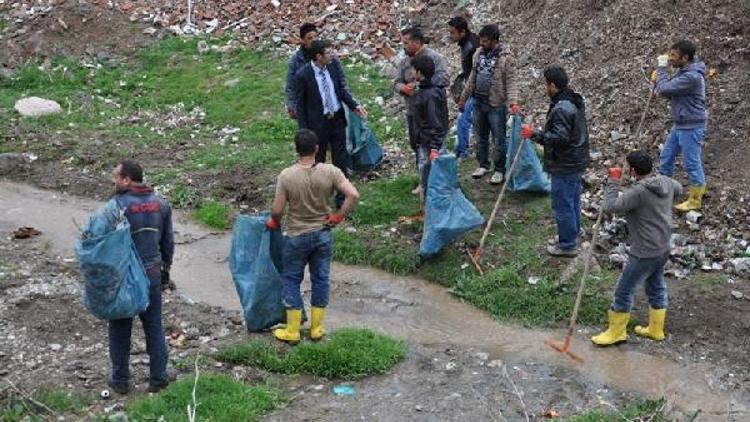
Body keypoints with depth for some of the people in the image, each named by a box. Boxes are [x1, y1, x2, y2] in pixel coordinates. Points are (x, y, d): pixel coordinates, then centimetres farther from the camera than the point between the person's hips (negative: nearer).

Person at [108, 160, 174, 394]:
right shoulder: (161, 203, 2)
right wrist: (166, 265, 21)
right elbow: (168, 240, 9)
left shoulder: (118, 205, -17)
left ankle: (120, 380, 19)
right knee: (154, 327, 13)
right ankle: (158, 378, 19)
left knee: (120, 329, 10)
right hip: (152, 274, 5)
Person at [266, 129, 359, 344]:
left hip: (297, 237, -2)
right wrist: (338, 216, -6)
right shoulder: (330, 171, -14)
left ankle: (292, 331, 20)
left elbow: (277, 210, -14)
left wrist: (274, 222, 8)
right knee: (321, 279, 16)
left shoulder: (286, 176, -19)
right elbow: (353, 195, -21)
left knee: (291, 280, 14)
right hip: (323, 235, 2)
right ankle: (316, 328, 26)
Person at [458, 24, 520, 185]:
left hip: (496, 105, -6)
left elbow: (511, 82, -15)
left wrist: (513, 102, -28)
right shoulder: (479, 53, 5)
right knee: (480, 137, 17)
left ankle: (499, 170, 15)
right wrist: (463, 98, 17)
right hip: (478, 102, 6)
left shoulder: (505, 57, -13)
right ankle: (483, 165, 32)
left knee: (498, 140, 3)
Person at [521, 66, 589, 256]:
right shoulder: (575, 101, 8)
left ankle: (567, 245, 11)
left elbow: (560, 137, -30)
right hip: (576, 161, 10)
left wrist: (535, 134, -25)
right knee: (573, 201, 22)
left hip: (565, 166, -10)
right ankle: (572, 235, 36)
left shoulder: (561, 109, -25)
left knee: (563, 205, 1)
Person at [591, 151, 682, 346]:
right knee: (656, 287, 24)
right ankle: (656, 329, 38)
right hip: (663, 248, 9)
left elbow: (611, 206, -29)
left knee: (624, 291, 5)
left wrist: (614, 182, -18)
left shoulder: (639, 192, -27)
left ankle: (616, 332, 18)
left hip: (645, 253, -9)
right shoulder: (666, 182, -1)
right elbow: (678, 190, 22)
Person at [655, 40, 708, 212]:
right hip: (679, 124, 10)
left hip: (692, 126, -10)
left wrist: (662, 67, -15)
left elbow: (663, 89, -26)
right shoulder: (682, 71, 6)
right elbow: (669, 92, 10)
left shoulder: (692, 76, -26)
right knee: (666, 157, 18)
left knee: (692, 164, 2)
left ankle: (695, 200, 15)